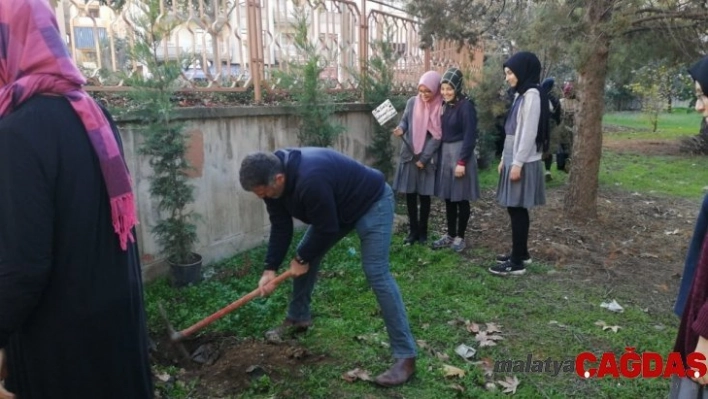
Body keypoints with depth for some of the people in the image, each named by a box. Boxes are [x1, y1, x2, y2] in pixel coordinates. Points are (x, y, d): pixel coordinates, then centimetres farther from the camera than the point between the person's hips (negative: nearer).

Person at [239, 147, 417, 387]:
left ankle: (405, 356, -12)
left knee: (376, 273, -17)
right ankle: (298, 318, 31)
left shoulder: (310, 181, -40)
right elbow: (280, 227, -4)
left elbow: (326, 229, -28)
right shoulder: (272, 179, -12)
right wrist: (270, 269, -9)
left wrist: (302, 259, -13)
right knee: (306, 257, 9)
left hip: (372, 203, -9)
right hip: (337, 207, 9)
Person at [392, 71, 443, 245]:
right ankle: (413, 230, 18)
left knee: (424, 194, 6)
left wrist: (424, 158, -13)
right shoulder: (412, 102, 0)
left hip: (427, 157, -2)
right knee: (410, 193, 5)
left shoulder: (440, 107, -8)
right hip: (409, 154, 3)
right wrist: (400, 129, -14)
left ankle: (422, 231, 20)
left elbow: (437, 136, -10)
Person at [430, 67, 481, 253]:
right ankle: (450, 234, 23)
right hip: (445, 153, 7)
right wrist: (438, 155, 12)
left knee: (461, 198, 3)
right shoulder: (445, 105, 8)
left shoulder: (465, 105, -13)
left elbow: (470, 136, -16)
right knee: (448, 197, 12)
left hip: (460, 153, -7)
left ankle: (460, 237, 14)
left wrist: (462, 161, -19)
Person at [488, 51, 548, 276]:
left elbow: (529, 133, -20)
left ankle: (517, 262, 2)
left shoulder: (532, 95, -14)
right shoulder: (521, 95, 15)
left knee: (517, 209, -5)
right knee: (515, 209, 14)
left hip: (523, 162, -9)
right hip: (514, 158, 9)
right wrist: (504, 159, 18)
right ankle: (521, 253, 25)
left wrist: (518, 163, -20)